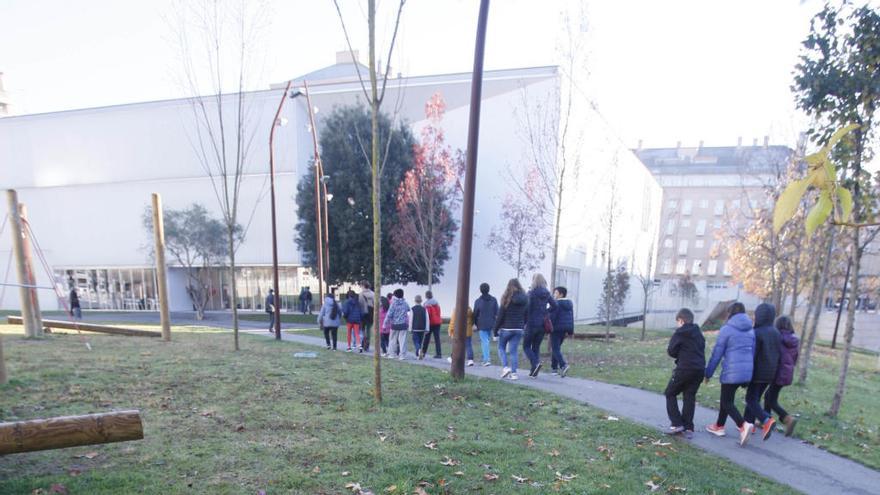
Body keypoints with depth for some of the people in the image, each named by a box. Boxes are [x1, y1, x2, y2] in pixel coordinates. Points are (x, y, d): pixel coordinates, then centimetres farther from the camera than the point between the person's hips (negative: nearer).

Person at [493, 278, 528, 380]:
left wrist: (495, 329, -2)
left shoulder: (507, 298, -11)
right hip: (519, 329, 4)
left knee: (501, 347, 14)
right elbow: (526, 316, 7)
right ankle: (513, 373, 5)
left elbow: (500, 316, -9)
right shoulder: (525, 299, 3)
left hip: (506, 328, -4)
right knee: (514, 350, 8)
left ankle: (505, 367, -2)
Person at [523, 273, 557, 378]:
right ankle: (534, 372, 11)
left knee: (526, 346, 7)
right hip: (542, 324, 5)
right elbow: (554, 305, 5)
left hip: (532, 323, -5)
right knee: (536, 347, 13)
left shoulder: (531, 293, -12)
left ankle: (536, 363, -16)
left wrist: (524, 322, -6)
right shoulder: (546, 294, 4)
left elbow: (527, 309, -15)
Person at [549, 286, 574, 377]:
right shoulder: (570, 303, 12)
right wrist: (570, 331, 19)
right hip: (565, 328, 8)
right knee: (557, 347, 18)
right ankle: (555, 367, 21)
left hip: (556, 328, -8)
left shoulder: (557, 303, -13)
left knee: (555, 349, -5)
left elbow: (552, 317, -16)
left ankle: (563, 365, -24)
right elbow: (572, 318, 15)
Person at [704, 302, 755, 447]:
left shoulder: (726, 329, -9)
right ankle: (719, 426, 28)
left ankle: (744, 425, -19)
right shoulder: (751, 330, 11)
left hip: (731, 372, -7)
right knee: (727, 399, 20)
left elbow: (717, 353, -7)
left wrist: (708, 373, 2)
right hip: (747, 372, 7)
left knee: (727, 403, 3)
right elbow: (753, 353, 17)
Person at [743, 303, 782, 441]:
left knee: (751, 399, -1)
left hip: (758, 373, -7)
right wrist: (774, 371, 19)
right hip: (770, 373, 7)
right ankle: (749, 423, 21)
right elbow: (779, 354, 12)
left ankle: (767, 420, -20)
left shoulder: (757, 333, -17)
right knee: (755, 398, 16)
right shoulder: (777, 333, 7)